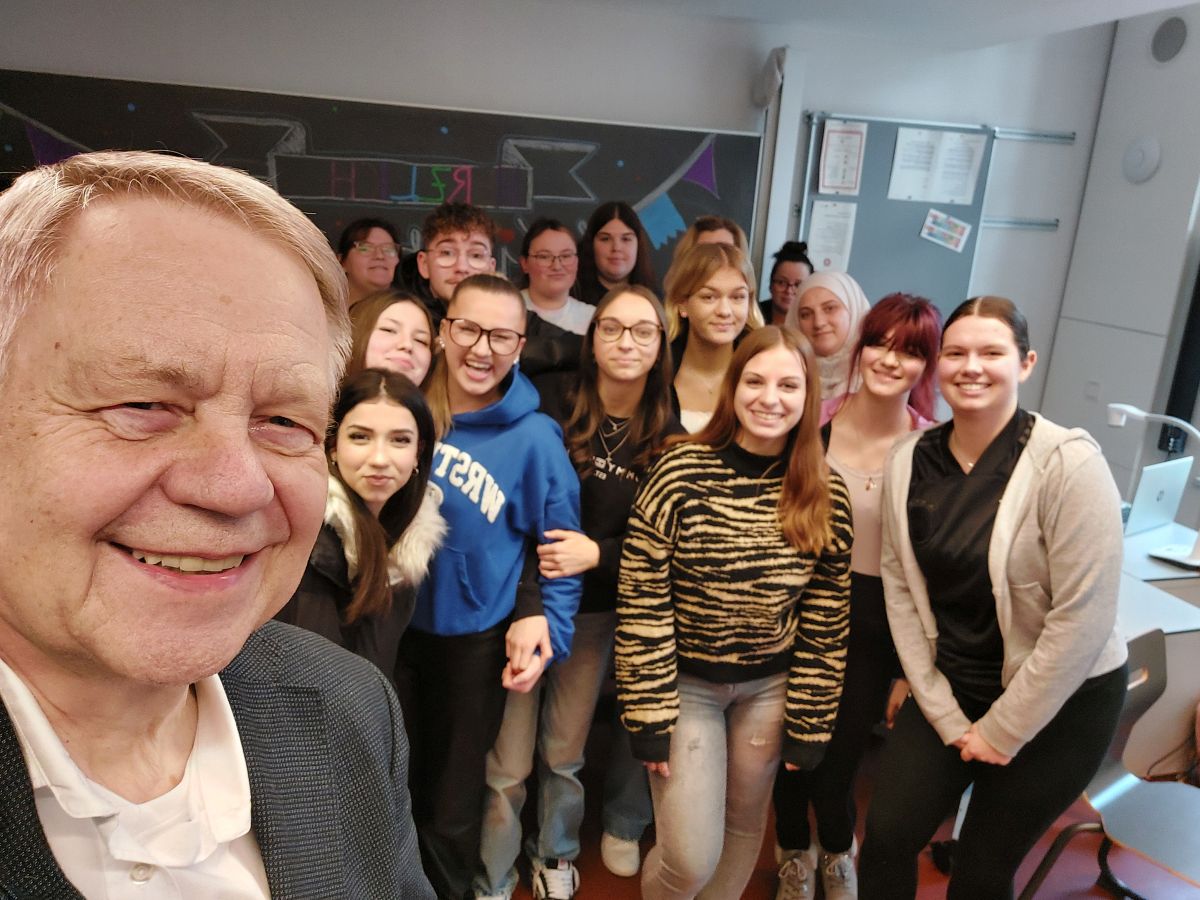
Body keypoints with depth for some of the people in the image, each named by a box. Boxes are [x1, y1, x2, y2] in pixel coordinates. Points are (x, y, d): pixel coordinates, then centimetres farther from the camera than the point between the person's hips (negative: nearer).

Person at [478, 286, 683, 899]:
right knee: (508, 763, 4)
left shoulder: (668, 435, -2)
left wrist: (597, 553, -17)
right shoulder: (549, 401, -11)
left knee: (564, 750, 20)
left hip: (597, 611, 3)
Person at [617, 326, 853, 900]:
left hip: (770, 687, 3)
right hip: (685, 682, -3)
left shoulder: (826, 496, -7)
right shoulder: (682, 472, -18)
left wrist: (809, 727, 0)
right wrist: (650, 718, -13)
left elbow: (826, 621, -1)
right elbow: (642, 603, -15)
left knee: (744, 829, 18)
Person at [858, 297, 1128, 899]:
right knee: (885, 838, 4)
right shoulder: (909, 461, -6)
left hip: (1059, 702, -3)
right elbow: (900, 587, -4)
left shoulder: (1068, 463, -21)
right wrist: (945, 715, -6)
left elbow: (1083, 617, -20)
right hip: (950, 690, 4)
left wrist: (1002, 730, -14)